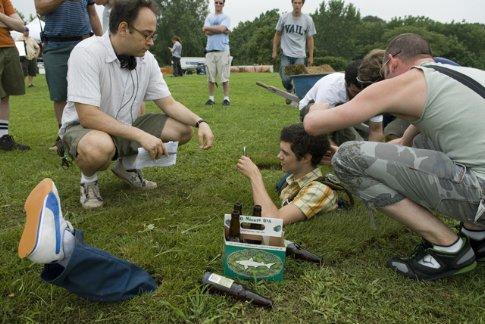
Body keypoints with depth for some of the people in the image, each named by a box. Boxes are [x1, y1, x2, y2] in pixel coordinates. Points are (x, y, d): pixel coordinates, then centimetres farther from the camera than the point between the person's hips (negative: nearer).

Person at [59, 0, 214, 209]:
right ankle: (88, 180, -3)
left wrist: (200, 122, -16)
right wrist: (141, 135, -34)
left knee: (182, 129, -8)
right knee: (99, 147, -41)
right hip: (83, 128, -6)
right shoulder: (87, 53, -24)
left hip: (125, 128, 6)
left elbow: (168, 103, 0)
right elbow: (88, 116, -30)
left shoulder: (147, 59, -5)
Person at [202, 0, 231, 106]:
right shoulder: (209, 17, 17)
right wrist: (219, 29, -5)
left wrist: (207, 28, 0)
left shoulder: (226, 17, 7)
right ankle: (211, 98, 10)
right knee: (210, 76, 3)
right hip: (210, 50, 3)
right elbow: (207, 33, 2)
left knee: (224, 76, -5)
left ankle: (226, 98, 2)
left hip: (223, 50, -3)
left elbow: (221, 29, -12)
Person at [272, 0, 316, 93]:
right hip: (286, 54, 0)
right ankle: (289, 91, 27)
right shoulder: (284, 17, 2)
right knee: (285, 79, -4)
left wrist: (311, 56, 4)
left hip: (300, 55, 0)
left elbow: (310, 39, 6)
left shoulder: (308, 19, 2)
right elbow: (277, 35, 10)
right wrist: (274, 51, 6)